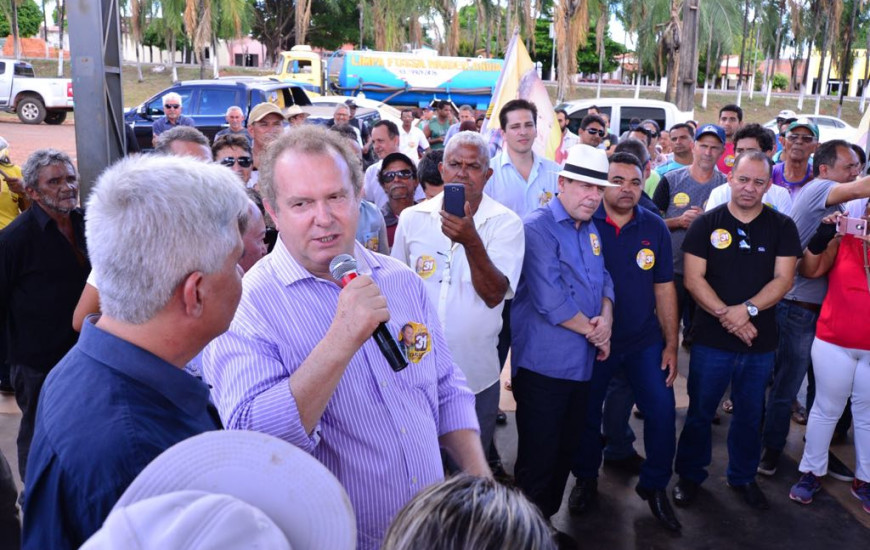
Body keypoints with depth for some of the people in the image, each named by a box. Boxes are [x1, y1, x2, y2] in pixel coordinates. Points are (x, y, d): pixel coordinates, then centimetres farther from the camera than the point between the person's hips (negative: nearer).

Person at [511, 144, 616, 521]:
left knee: (566, 450, 18)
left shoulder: (590, 229, 13)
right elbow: (548, 299, -21)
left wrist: (606, 318, -7)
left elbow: (603, 279, 13)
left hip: (582, 361, 8)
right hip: (544, 363, -8)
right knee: (538, 457, 2)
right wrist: (592, 329, -10)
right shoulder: (537, 228, -14)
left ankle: (549, 518, 35)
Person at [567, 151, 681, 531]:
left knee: (662, 411, -1)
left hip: (644, 341, 2)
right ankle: (586, 479, 36)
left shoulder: (655, 227, -3)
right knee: (587, 414, 11)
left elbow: (664, 288, 2)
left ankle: (655, 485, 22)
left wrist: (671, 344, 1)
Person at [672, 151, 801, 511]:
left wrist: (747, 309, -20)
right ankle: (690, 474, 27)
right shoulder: (706, 224, -2)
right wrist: (725, 315, -19)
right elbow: (693, 279, -8)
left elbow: (783, 279, -5)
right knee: (700, 411, 10)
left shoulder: (782, 228, 2)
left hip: (761, 341, 2)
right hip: (711, 338, -1)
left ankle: (743, 477, 34)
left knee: (750, 414, 16)